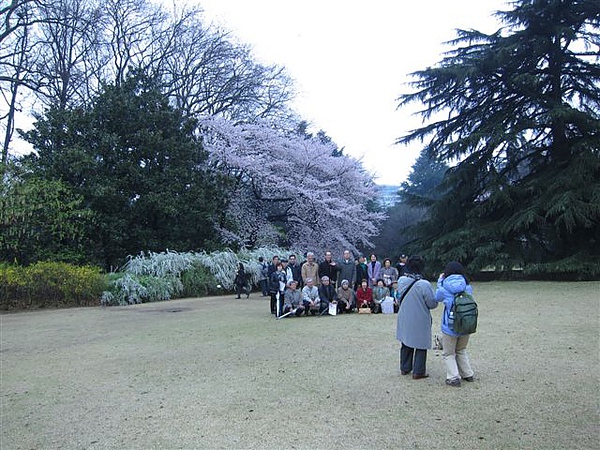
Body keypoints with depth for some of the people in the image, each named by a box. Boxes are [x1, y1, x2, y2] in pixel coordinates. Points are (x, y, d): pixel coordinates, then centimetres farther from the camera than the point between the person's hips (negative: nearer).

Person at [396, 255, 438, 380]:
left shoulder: (401, 281, -8)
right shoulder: (424, 285, -25)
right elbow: (433, 304, -15)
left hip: (404, 320, 5)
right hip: (420, 321, -5)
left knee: (406, 344, 21)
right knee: (421, 346, 11)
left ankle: (405, 368, 33)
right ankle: (418, 372, 18)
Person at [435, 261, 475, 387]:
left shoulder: (444, 288, -14)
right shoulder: (468, 287, -5)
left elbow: (437, 297, 6)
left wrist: (440, 281, 15)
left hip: (450, 327, -4)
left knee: (448, 353, 12)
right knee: (461, 350, 26)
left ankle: (454, 377, 3)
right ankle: (467, 374, 28)